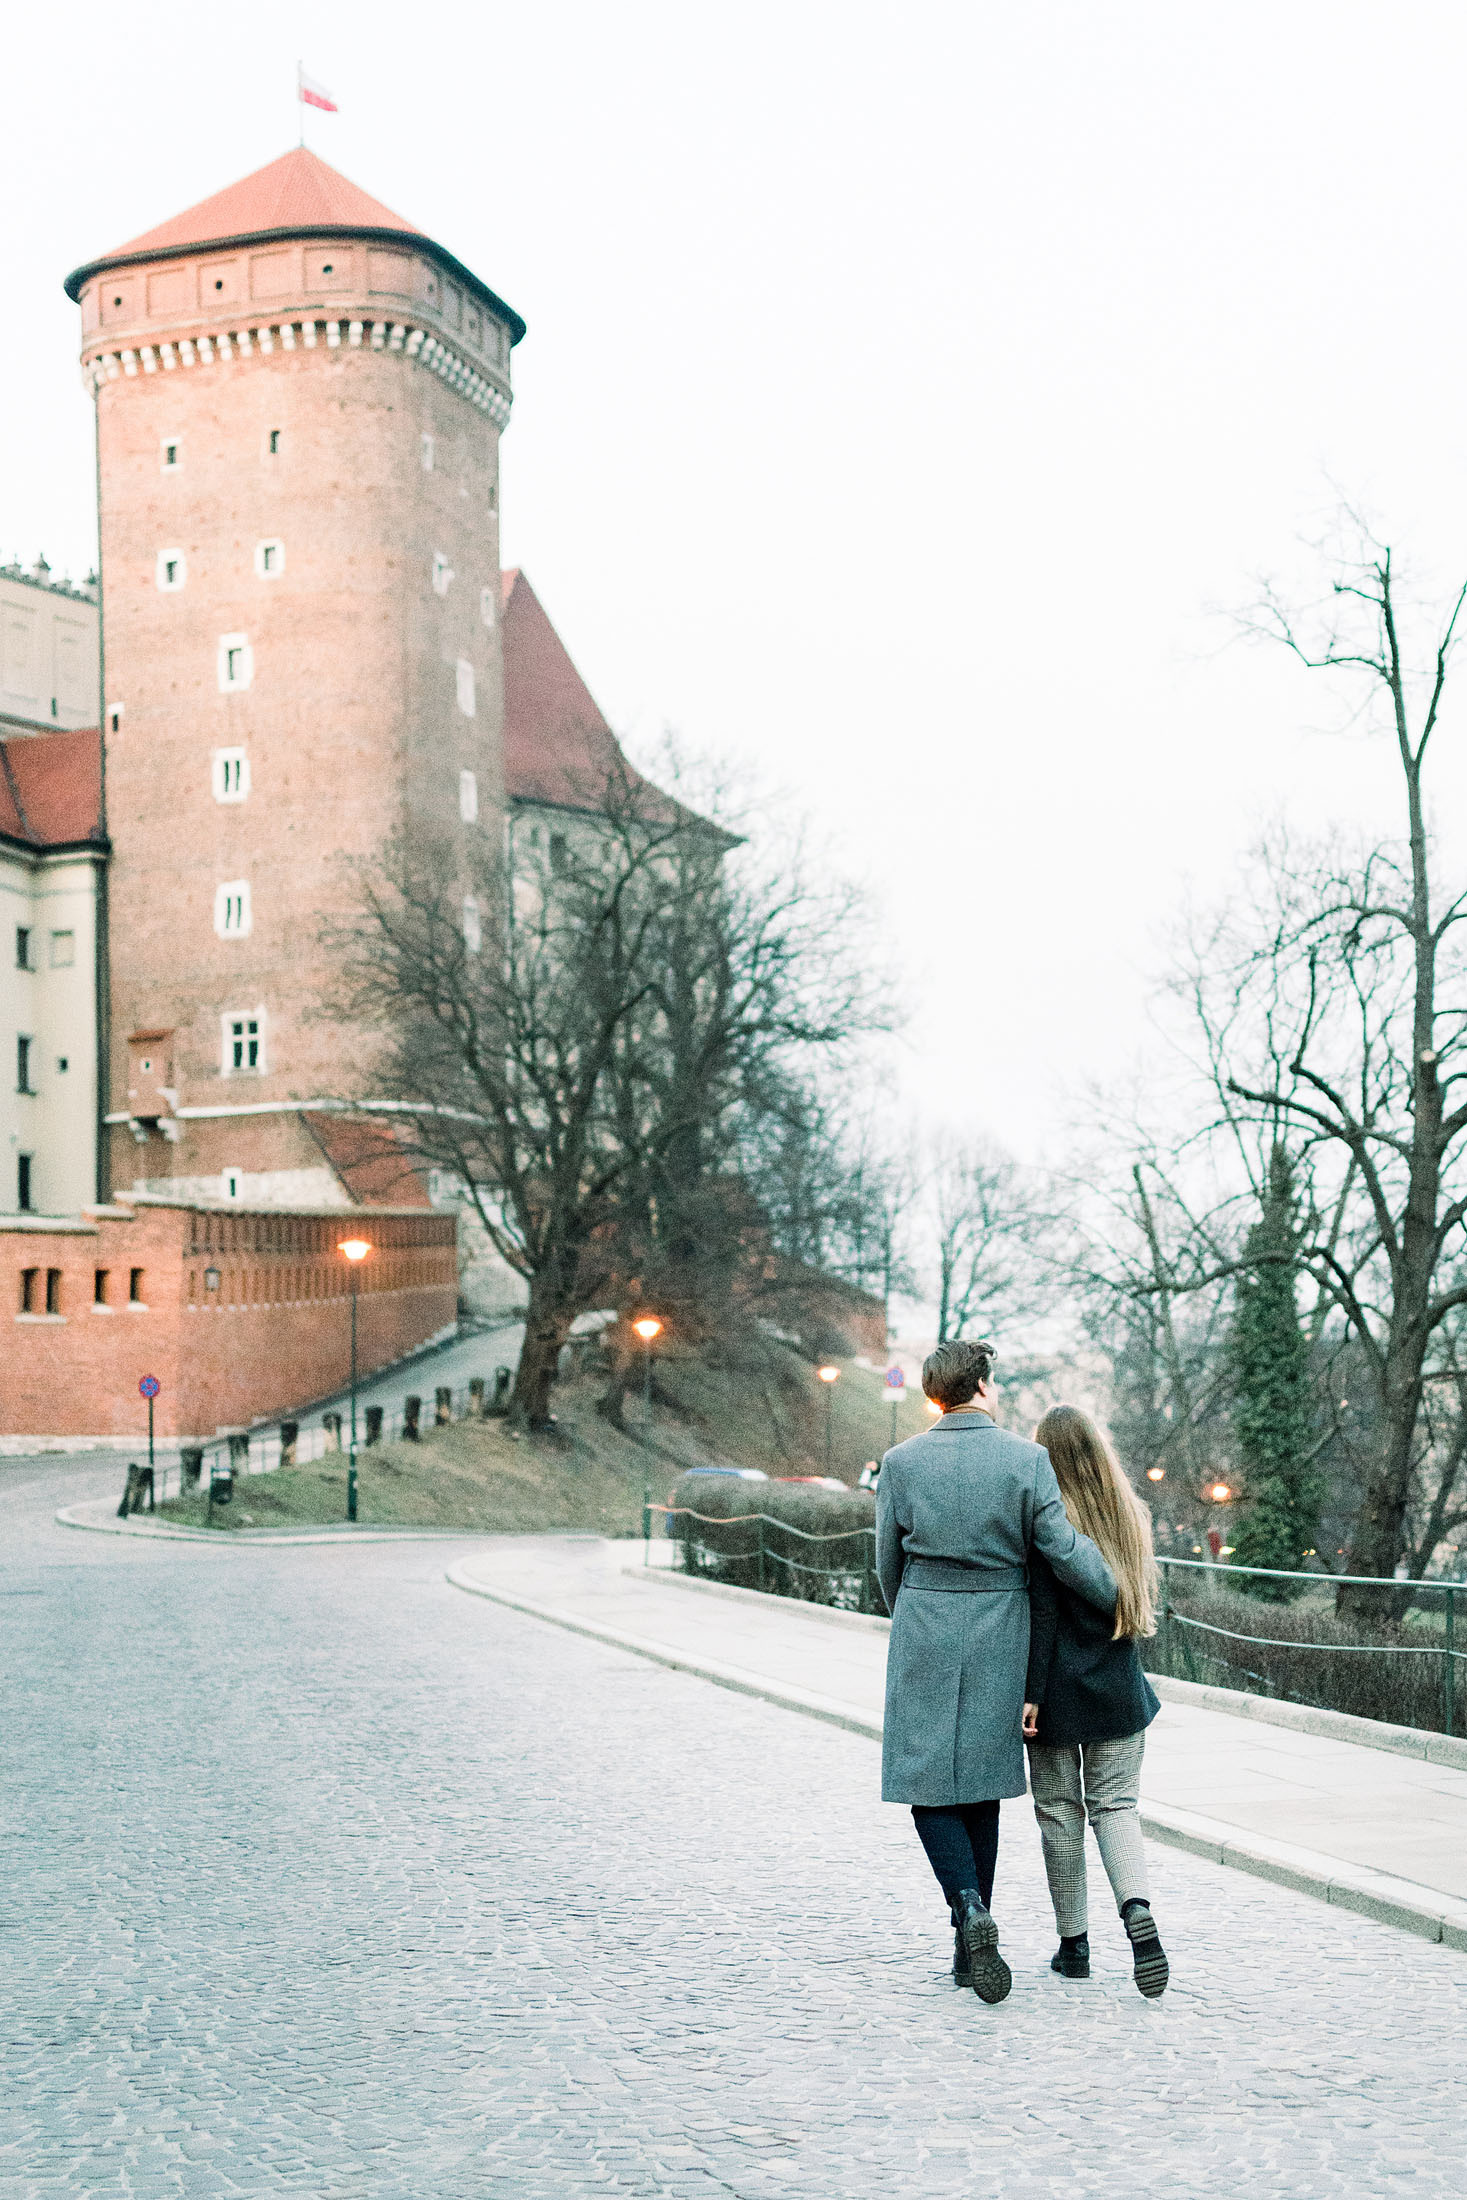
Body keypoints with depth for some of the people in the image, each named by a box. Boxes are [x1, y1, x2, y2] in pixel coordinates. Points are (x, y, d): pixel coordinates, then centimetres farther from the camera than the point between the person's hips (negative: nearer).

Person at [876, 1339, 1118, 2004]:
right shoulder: (1026, 1459, -6)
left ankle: (970, 1909, -19)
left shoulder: (902, 1461, -2)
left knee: (927, 1783, 5)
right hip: (1000, 1639, 1)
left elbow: (887, 1562, 6)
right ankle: (969, 1946, 16)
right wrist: (1119, 1601, 7)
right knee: (981, 1786, 13)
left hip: (924, 1638, -1)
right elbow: (1064, 1550, -9)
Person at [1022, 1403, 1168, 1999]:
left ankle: (1074, 1944, 14)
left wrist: (1030, 1695, -14)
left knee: (1060, 1812, 8)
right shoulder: (1131, 1514, 4)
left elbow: (1039, 1615, -16)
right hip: (1121, 1692, 4)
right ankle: (1137, 1911, -15)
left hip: (1059, 1693, -4)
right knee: (1115, 1805, 10)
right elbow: (1140, 1601, 10)